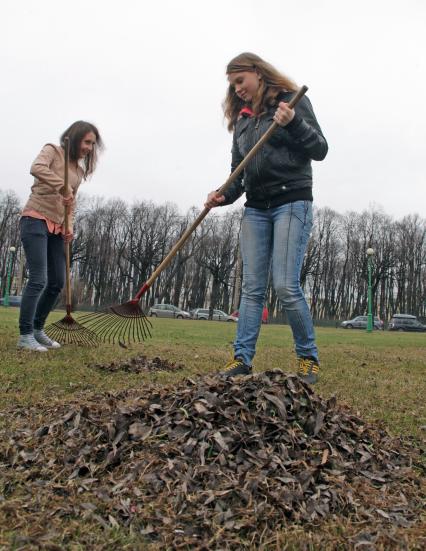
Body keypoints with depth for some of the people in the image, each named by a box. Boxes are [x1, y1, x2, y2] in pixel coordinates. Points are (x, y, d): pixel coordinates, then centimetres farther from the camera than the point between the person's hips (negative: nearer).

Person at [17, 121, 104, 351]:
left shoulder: (79, 170, 18)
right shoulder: (52, 151, -1)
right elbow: (37, 168, -23)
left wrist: (69, 226, 4)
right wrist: (62, 186, -31)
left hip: (57, 227, 7)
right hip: (36, 220, -7)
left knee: (57, 282, 5)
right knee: (38, 280, -14)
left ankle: (37, 329, 19)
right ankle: (25, 335, -7)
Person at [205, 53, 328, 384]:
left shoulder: (292, 100, 4)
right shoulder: (242, 118, 20)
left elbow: (320, 149, -3)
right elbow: (238, 170, 17)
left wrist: (292, 123, -19)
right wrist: (225, 195, -3)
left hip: (292, 203, -6)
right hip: (256, 209, 6)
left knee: (286, 285, -13)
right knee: (252, 288, 1)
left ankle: (309, 357, 3)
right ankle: (242, 358, 3)